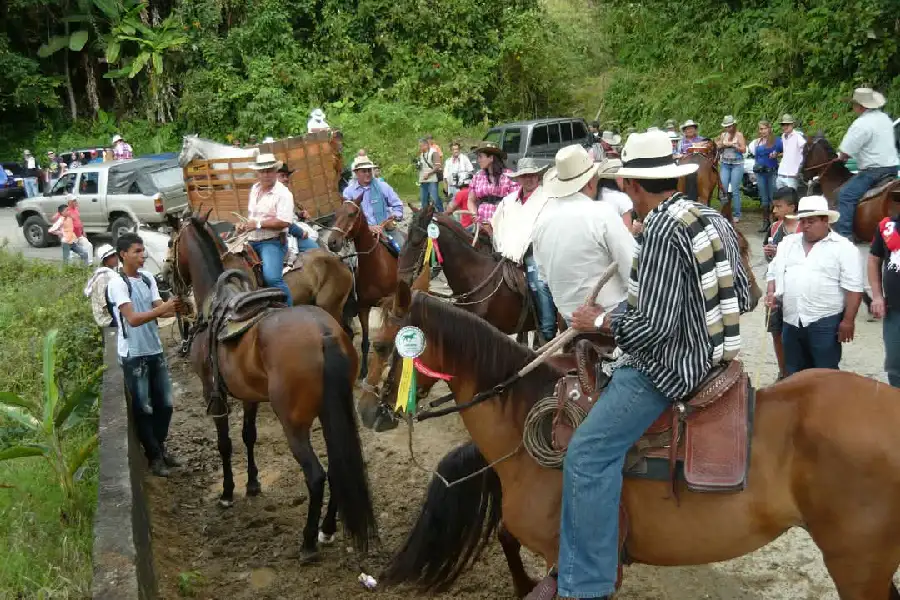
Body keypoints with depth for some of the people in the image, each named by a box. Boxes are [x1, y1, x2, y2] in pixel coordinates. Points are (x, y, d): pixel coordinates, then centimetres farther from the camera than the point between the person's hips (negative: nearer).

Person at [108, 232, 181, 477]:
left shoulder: (148, 278, 5)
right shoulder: (117, 283, -15)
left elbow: (159, 310, 0)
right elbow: (133, 319, -23)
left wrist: (175, 308, -20)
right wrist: (164, 307, -32)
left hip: (155, 351, 6)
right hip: (134, 355, -6)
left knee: (165, 404, 15)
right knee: (143, 409, 6)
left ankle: (160, 446, 35)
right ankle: (154, 456, 19)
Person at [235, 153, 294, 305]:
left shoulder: (283, 193, -14)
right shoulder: (254, 189, 12)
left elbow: (284, 222, -22)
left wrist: (258, 224, -21)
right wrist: (244, 224, 8)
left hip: (272, 242, -9)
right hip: (252, 241, 9)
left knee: (271, 277, -28)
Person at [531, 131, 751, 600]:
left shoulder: (662, 231, -21)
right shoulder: (715, 219, 6)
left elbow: (653, 327, -24)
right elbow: (743, 297, 14)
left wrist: (601, 321, -9)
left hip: (671, 364, -11)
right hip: (713, 350, 11)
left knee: (587, 454, -15)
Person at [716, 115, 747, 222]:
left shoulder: (739, 135, 0)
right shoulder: (723, 135, 11)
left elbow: (744, 149, -4)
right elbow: (718, 148, 17)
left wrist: (733, 145, -15)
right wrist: (721, 145, -5)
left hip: (737, 164, -4)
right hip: (724, 164, 4)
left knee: (735, 190, -6)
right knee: (723, 189, -2)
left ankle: (737, 215, 0)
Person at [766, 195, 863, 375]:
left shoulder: (843, 247, -6)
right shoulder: (787, 244, 11)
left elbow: (853, 288, -9)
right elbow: (773, 273, 19)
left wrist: (848, 321, -13)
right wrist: (771, 293, -1)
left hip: (825, 322, -5)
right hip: (791, 322, 5)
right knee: (793, 374, 15)